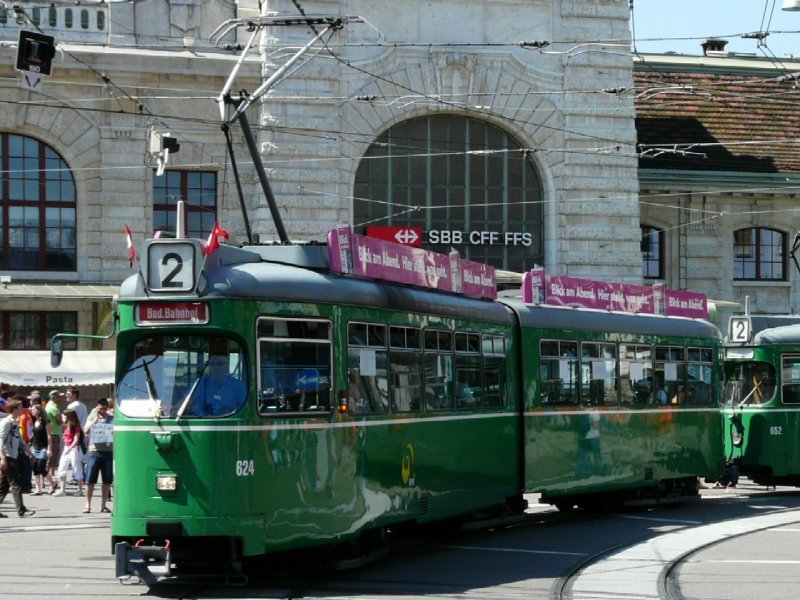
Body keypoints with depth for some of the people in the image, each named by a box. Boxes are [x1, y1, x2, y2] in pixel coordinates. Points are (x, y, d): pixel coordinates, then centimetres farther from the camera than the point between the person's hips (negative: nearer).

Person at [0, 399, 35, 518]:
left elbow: (19, 438, 25)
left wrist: (29, 451, 24)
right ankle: (21, 510, -12)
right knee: (15, 485, -10)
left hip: (13, 457, 9)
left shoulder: (15, 422, 16)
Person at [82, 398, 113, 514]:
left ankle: (104, 504, 11)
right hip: (94, 451, -1)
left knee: (107, 480, 2)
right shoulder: (92, 417, 9)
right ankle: (87, 505, 2)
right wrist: (96, 419, -10)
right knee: (90, 480, -3)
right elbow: (86, 430, -5)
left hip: (108, 451, 1)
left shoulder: (112, 419, 9)